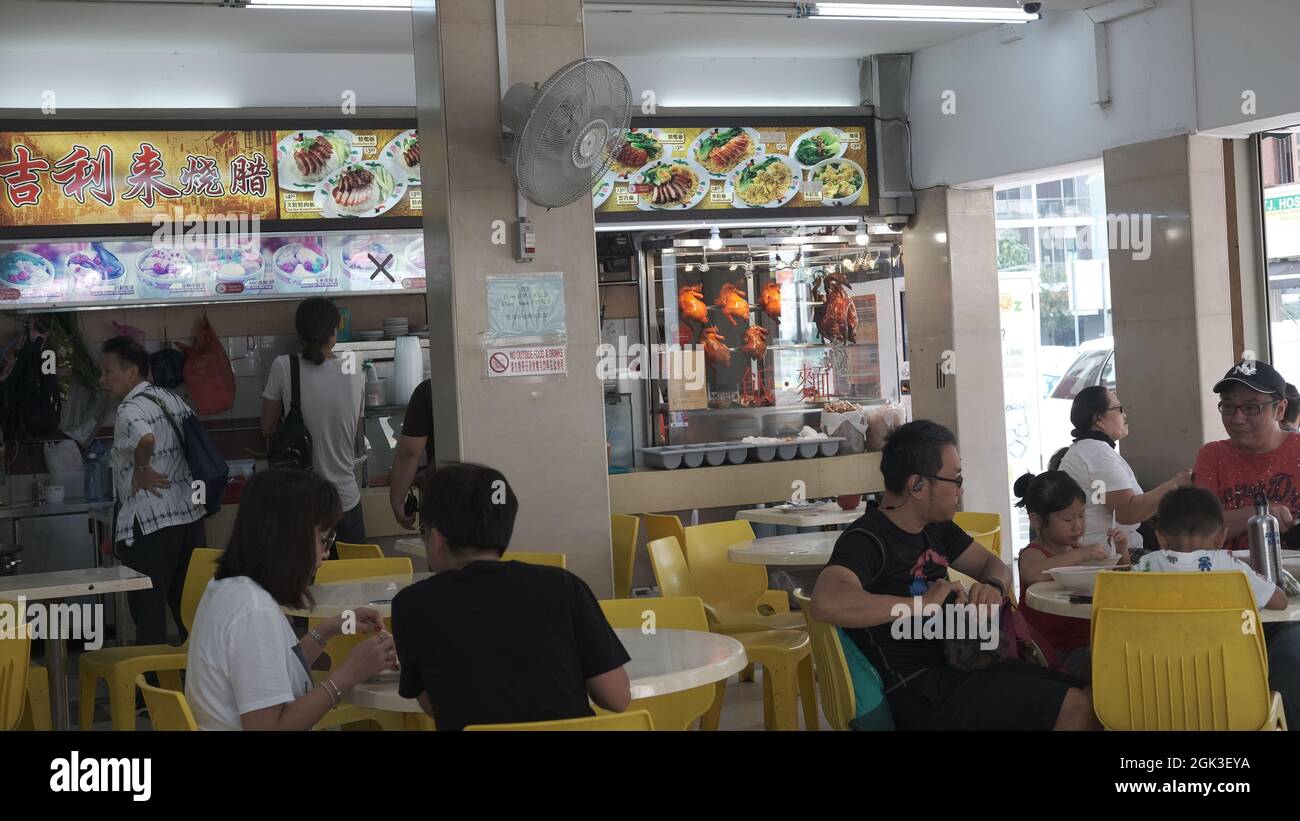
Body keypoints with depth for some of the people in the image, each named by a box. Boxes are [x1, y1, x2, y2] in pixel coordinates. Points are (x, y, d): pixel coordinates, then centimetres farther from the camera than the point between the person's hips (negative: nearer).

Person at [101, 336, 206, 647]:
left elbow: (146, 438, -34)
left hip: (149, 522, -8)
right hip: (189, 512, 8)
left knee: (148, 607, -2)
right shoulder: (172, 399, 13)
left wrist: (141, 469, -17)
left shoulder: (131, 409, -13)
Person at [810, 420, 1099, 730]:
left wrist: (993, 587, -3)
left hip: (957, 664, 9)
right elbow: (827, 603, -35)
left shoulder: (935, 528, 11)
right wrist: (922, 602, -29)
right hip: (918, 694, -9)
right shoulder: (866, 540, -16)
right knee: (1074, 709, -14)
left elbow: (992, 565, 23)